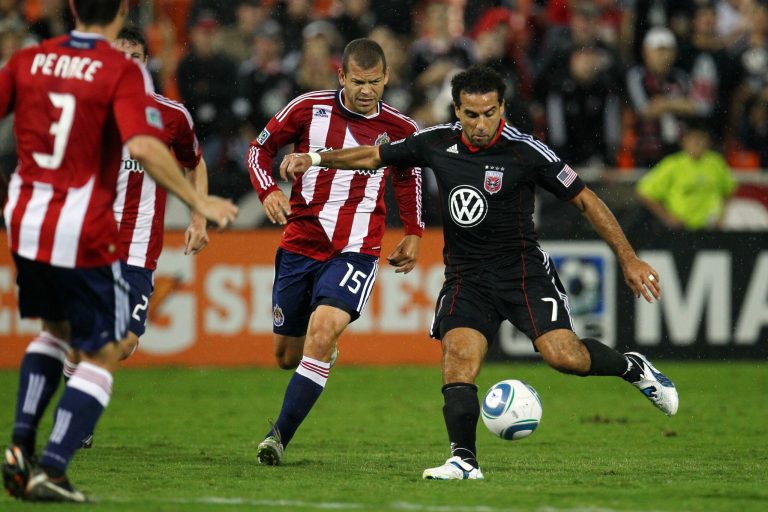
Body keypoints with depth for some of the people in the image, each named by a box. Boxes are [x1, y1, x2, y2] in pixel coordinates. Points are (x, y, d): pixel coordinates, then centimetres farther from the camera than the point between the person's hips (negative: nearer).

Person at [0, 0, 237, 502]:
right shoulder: (124, 71, -11)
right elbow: (143, 145, -24)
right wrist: (197, 200, -18)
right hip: (85, 235, -6)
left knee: (56, 329, 28)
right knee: (103, 354, 6)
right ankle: (51, 470, -5)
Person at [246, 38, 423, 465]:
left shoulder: (399, 128, 2)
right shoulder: (309, 108, -3)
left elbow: (409, 177, 22)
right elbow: (261, 148, 8)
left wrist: (414, 233, 15)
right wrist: (268, 190, -10)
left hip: (356, 250, -2)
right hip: (300, 242, 2)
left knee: (322, 332, -26)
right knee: (287, 357, 9)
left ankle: (280, 436, -21)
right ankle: (325, 351, 49)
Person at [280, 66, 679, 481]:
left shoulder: (526, 152, -12)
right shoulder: (437, 143, -1)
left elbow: (585, 200, -6)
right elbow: (375, 155, 15)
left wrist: (629, 260, -8)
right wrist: (313, 158, 7)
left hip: (523, 270, -3)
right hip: (466, 276, 3)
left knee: (563, 355, -19)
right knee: (458, 356, -19)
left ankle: (632, 367, 11)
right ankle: (464, 461, -17)